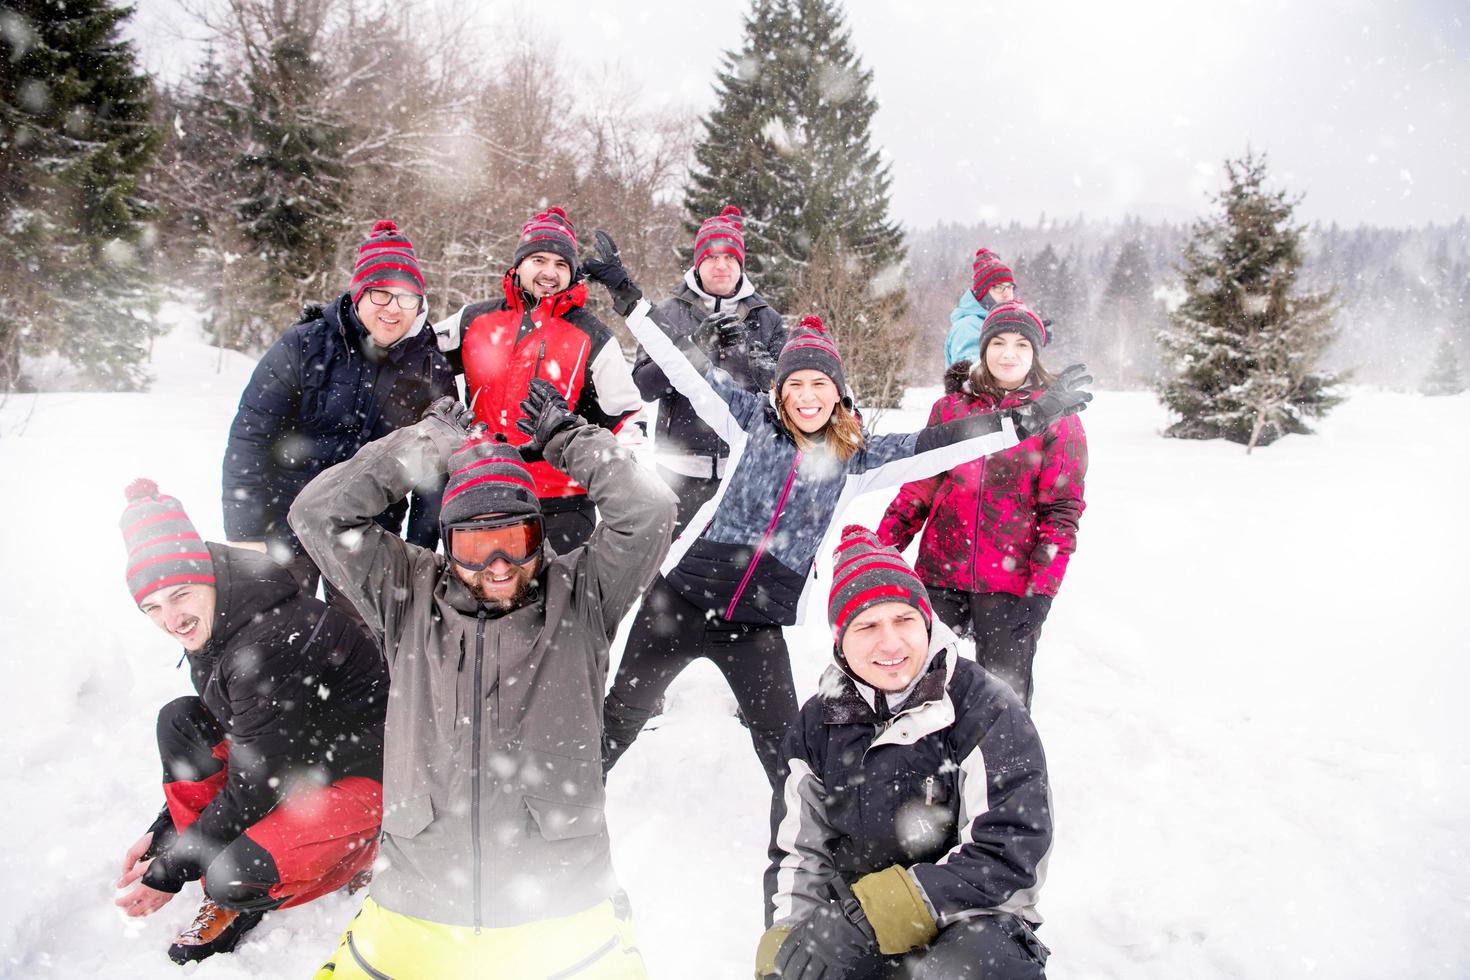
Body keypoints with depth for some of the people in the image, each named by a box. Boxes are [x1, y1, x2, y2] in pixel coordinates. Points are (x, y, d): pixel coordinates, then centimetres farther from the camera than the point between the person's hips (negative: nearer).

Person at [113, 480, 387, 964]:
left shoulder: (269, 646, -31)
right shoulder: (210, 626, -1)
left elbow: (253, 789, -24)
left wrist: (169, 872, -12)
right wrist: (161, 833, 9)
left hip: (367, 774, -10)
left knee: (233, 880, -25)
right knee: (178, 720, -1)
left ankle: (357, 851, 5)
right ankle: (224, 873, 4)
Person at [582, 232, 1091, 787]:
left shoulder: (856, 458, 2)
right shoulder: (753, 420, -1)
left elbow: (935, 447, -3)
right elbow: (688, 370, -4)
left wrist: (1025, 422, -8)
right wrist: (627, 297, -7)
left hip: (760, 622, 1)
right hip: (683, 596, 0)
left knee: (786, 753, 5)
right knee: (622, 713, 14)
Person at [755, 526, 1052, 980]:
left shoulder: (986, 710, -12)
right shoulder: (820, 722, 2)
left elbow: (1008, 854, -18)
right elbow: (796, 851, 6)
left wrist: (870, 916, -25)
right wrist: (785, 938, -14)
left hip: (969, 917, -3)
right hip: (856, 925, 3)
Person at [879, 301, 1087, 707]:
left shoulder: (1057, 418, -1)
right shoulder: (950, 407, 7)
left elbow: (1062, 509, -4)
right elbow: (919, 487, 12)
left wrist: (1042, 587, -11)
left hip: (1011, 582, -3)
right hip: (940, 571, 3)